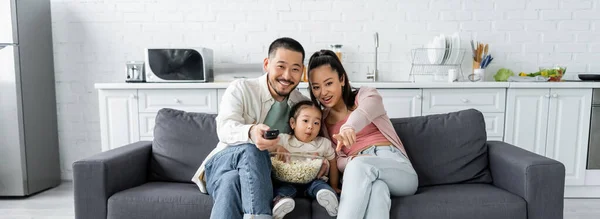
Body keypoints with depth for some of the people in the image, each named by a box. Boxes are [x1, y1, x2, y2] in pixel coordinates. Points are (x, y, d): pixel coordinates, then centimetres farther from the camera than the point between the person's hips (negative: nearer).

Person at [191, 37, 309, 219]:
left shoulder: (303, 105, 7)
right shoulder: (240, 88, -4)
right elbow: (225, 128, -20)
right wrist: (251, 133, -45)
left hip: (264, 174, 2)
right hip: (223, 163, -1)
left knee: (234, 181, -36)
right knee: (251, 150, -37)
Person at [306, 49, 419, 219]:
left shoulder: (366, 95, 7)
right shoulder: (321, 121, 17)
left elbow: (365, 111, -20)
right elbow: (336, 160, 8)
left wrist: (348, 127, -45)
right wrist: (351, 161, -18)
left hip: (396, 166, -1)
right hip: (360, 176, 1)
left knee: (360, 165, -37)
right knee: (376, 188, -38)